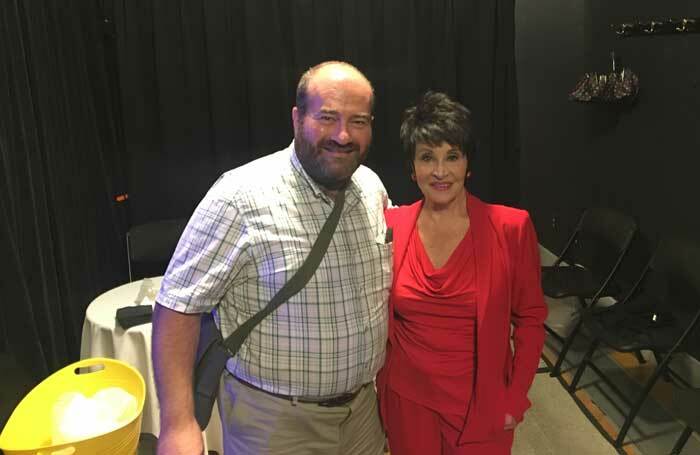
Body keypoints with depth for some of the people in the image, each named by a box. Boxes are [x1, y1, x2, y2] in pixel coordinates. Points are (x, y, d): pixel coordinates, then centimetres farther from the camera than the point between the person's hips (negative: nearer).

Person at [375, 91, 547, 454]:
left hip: (482, 403, -2)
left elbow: (530, 318, -4)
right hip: (408, 401, 2)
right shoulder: (392, 226, -7)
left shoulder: (510, 227, -12)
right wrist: (382, 384, 4)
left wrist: (515, 398, -6)